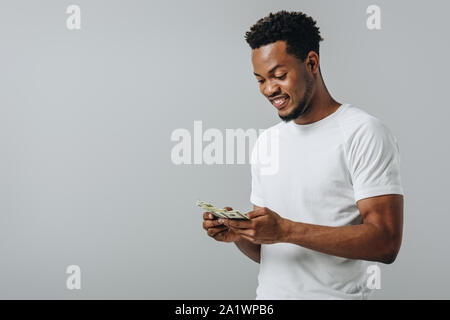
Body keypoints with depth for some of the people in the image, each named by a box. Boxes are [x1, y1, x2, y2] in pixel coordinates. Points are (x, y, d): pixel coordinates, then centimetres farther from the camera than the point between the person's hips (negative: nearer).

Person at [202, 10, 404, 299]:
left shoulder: (364, 133, -10)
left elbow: (386, 243, -18)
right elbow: (263, 250, 13)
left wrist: (286, 230, -22)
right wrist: (238, 234, -8)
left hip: (335, 293, -5)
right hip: (268, 293, 5)